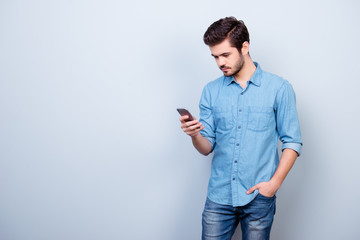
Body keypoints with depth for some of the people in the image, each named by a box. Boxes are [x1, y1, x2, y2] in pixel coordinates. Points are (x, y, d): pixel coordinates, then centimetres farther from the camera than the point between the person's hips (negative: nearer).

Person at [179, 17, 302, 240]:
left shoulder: (279, 89, -2)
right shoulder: (211, 91, 7)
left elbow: (292, 142, -1)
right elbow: (207, 147, 6)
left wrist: (274, 183, -12)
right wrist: (195, 135, -16)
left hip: (259, 198, -2)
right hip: (219, 196, 2)